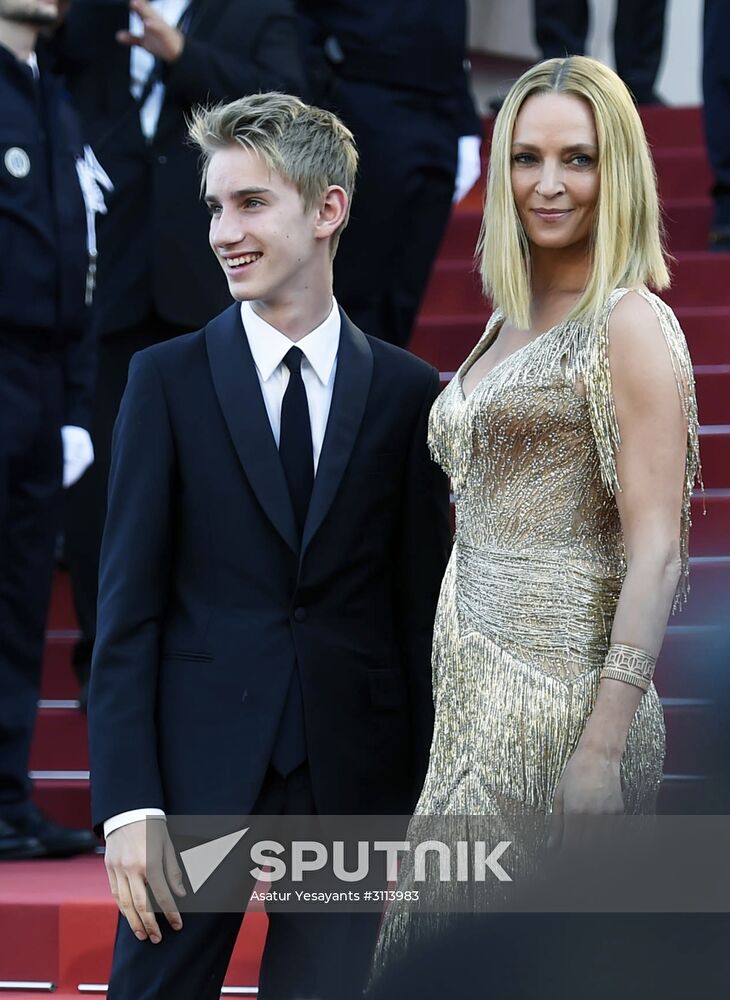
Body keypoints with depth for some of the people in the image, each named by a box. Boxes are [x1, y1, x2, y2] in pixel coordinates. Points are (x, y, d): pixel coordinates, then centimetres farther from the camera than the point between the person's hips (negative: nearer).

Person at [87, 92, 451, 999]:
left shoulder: (407, 394, 5)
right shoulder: (168, 380, 2)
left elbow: (421, 608, 7)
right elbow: (128, 608, -1)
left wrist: (424, 807, 3)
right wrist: (126, 803, -10)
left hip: (353, 782, 1)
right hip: (199, 772, -1)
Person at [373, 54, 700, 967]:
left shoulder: (631, 323, -9)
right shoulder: (509, 324, 16)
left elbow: (655, 553, -15)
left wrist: (604, 748, -22)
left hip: (560, 696, -8)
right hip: (480, 699, 8)